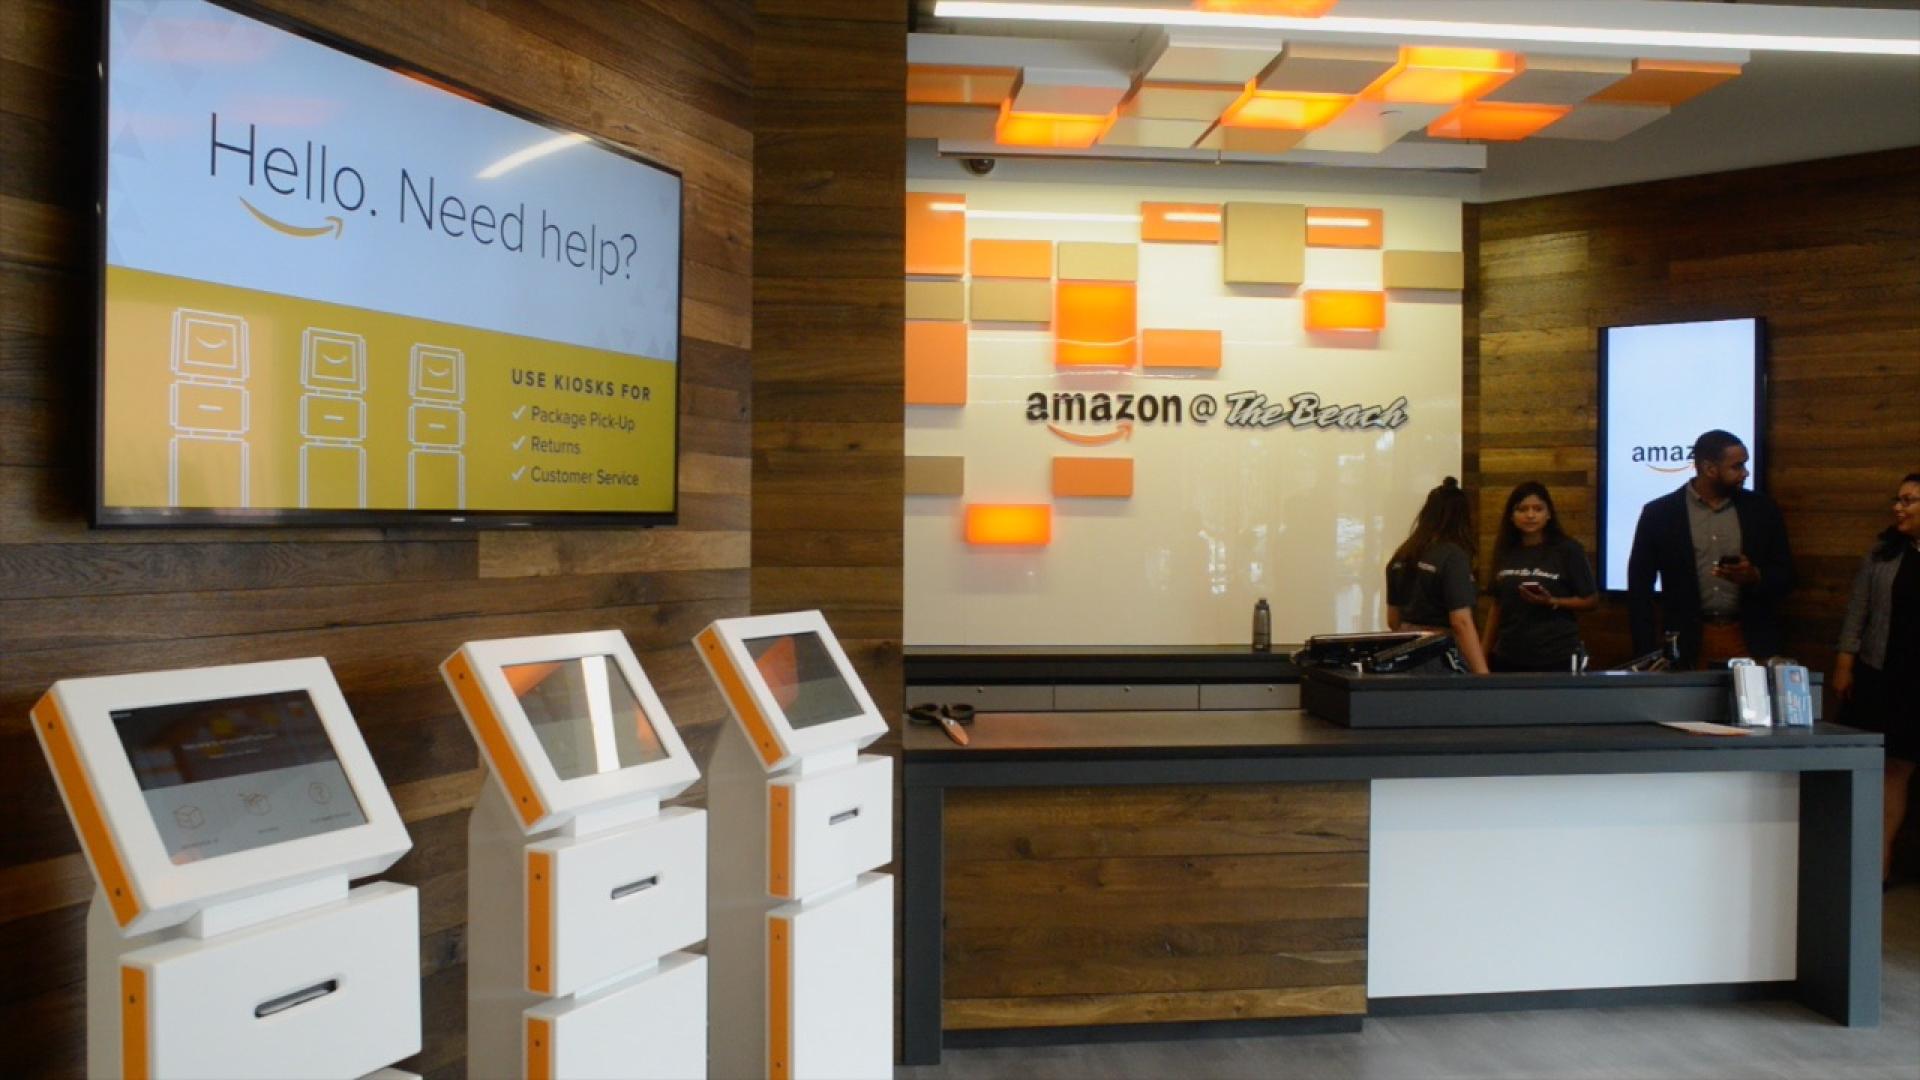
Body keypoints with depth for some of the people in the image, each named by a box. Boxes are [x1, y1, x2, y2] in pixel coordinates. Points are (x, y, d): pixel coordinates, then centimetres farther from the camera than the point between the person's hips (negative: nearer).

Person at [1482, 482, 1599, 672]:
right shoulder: (1505, 552, 9)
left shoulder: (1568, 550, -3)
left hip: (1556, 658, -4)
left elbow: (1591, 600, -2)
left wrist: (1552, 602, -18)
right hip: (1508, 657, 4)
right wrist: (1484, 652, 14)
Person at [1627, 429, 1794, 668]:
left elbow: (1785, 576, 9)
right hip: (1687, 647, -2)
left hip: (1751, 643, 2)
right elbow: (1640, 588, 0)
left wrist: (1755, 577, -13)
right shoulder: (1659, 513, -2)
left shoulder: (1761, 510, 6)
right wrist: (1647, 656, -6)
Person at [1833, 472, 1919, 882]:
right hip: (1880, 676, 1)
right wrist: (1844, 663, -1)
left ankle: (1880, 862, 10)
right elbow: (1858, 610, 5)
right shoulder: (1883, 552, 6)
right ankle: (1879, 859, 9)